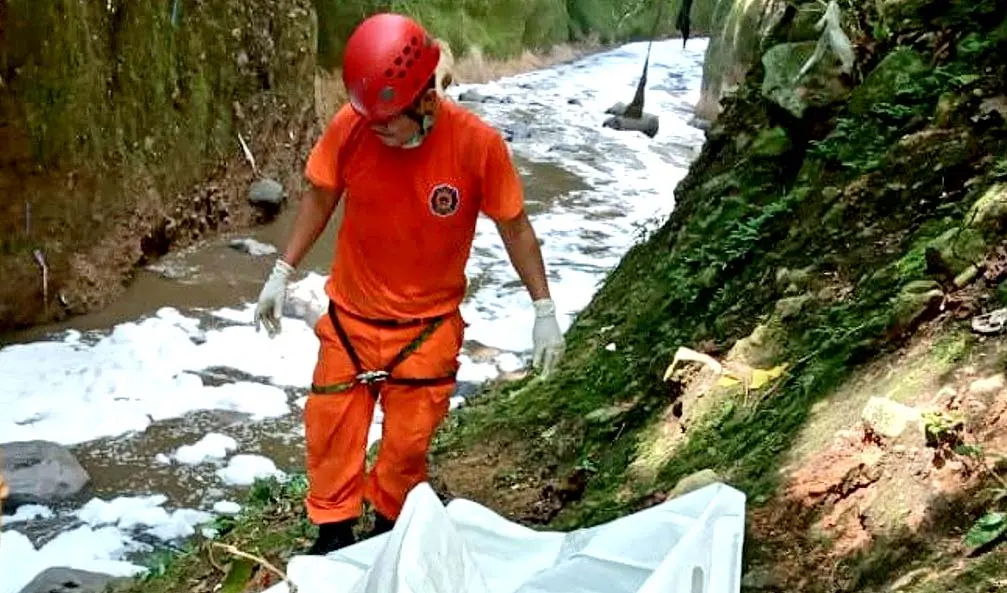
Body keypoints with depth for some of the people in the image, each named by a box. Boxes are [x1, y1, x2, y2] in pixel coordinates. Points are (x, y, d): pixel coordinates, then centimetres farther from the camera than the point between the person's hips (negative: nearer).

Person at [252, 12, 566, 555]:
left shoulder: (478, 143, -22)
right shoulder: (349, 126, -18)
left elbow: (515, 227, -9)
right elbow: (321, 197, 1)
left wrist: (544, 311, -7)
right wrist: (282, 272, 1)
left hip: (428, 325, -1)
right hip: (350, 313, 2)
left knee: (407, 439, 9)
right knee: (330, 428, 10)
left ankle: (388, 528, 36)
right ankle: (334, 531, 33)